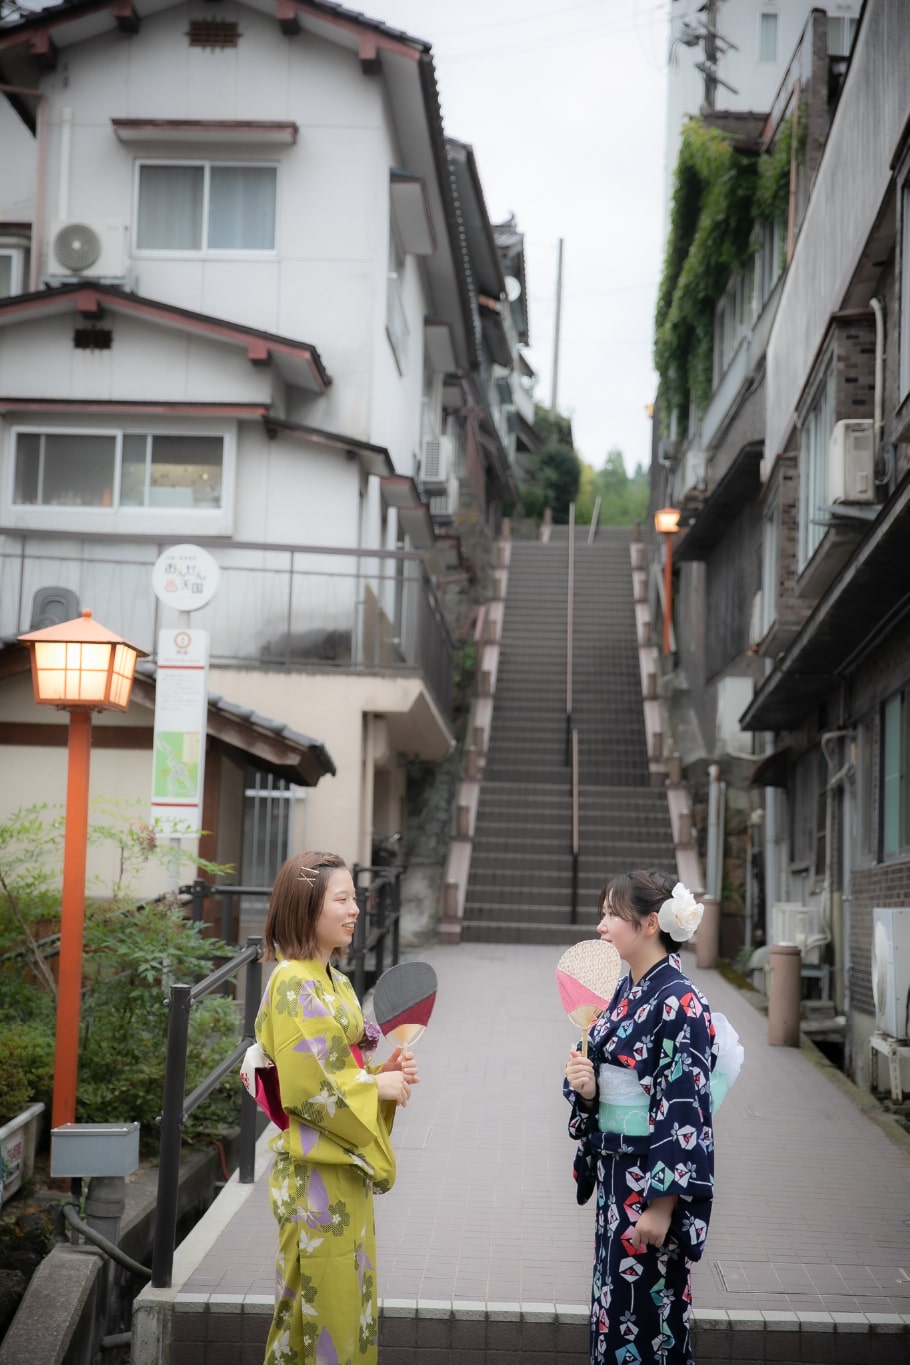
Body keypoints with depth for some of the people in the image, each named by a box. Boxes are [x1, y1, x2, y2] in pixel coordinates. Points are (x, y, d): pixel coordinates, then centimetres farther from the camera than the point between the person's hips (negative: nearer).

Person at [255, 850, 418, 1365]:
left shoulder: (335, 981, 12)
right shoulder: (293, 984, -16)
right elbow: (305, 1085, -22)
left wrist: (384, 1072, 1)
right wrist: (378, 1086, -13)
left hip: (347, 1167, 9)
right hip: (317, 1172, -9)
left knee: (348, 1298, 16)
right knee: (324, 1302, 0)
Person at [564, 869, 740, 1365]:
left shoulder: (678, 1004, -18)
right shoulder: (627, 990, 7)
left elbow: (685, 1109, -20)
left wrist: (662, 1205, -20)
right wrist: (585, 1087, -8)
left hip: (654, 1178, -8)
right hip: (615, 1171, 8)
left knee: (644, 1310, 2)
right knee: (612, 1298, 15)